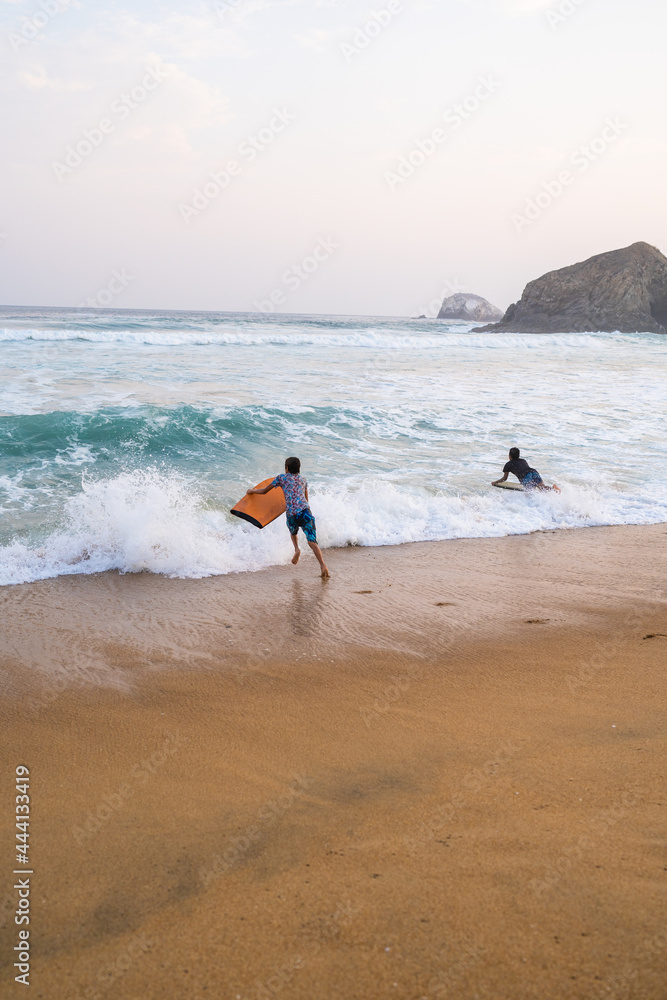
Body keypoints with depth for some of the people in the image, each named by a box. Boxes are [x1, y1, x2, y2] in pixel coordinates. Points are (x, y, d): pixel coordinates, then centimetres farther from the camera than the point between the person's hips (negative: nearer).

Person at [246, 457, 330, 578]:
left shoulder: (282, 477, 14)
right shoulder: (303, 479, 22)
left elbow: (264, 491, 20)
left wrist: (252, 491, 38)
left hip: (291, 514, -1)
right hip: (305, 511, 1)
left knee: (293, 532, 32)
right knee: (312, 541, -4)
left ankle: (296, 548, 6)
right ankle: (323, 565, -20)